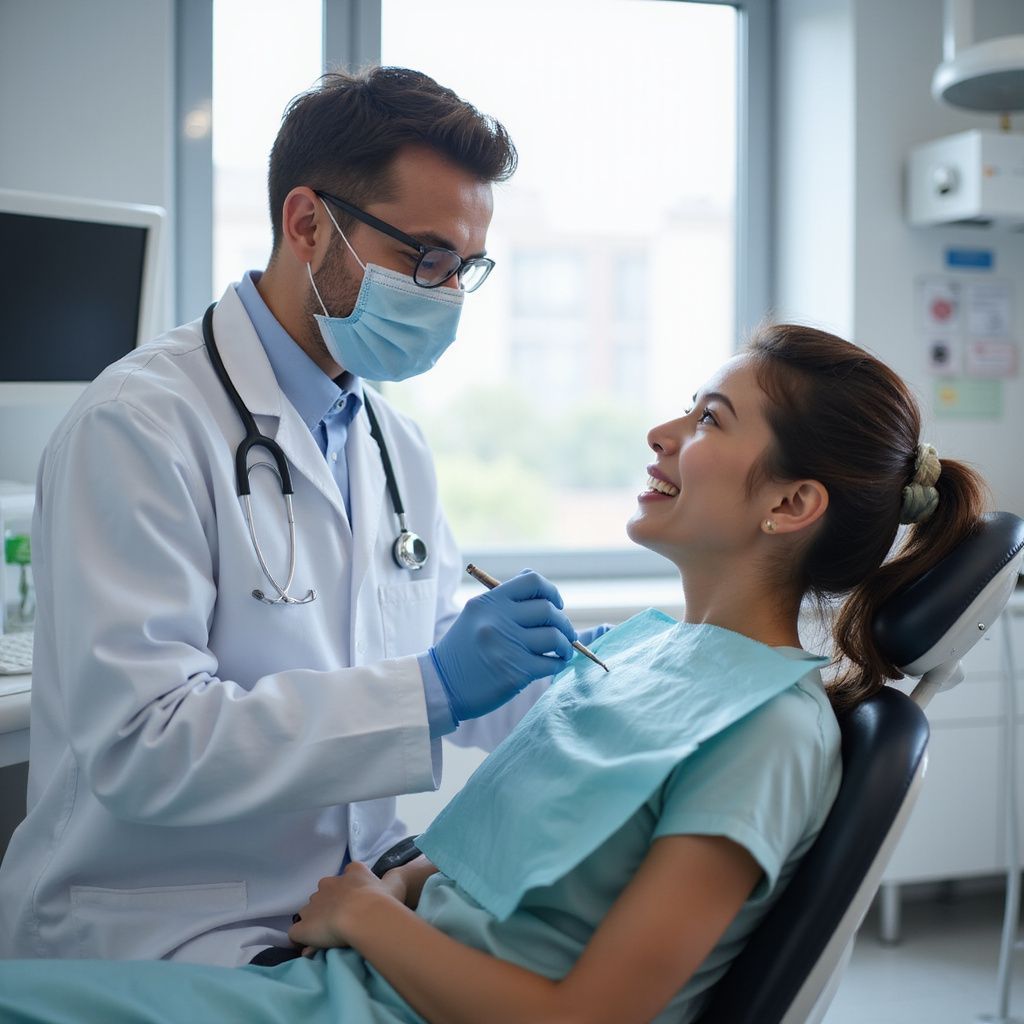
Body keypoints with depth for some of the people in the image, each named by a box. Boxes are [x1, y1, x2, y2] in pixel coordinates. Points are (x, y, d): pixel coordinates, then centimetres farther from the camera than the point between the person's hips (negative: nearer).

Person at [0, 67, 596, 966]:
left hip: (351, 909, 8)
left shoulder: (396, 446, 13)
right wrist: (429, 689, -26)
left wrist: (568, 674, -1)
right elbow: (138, 747, -22)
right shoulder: (141, 426, -14)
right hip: (160, 934, -8)